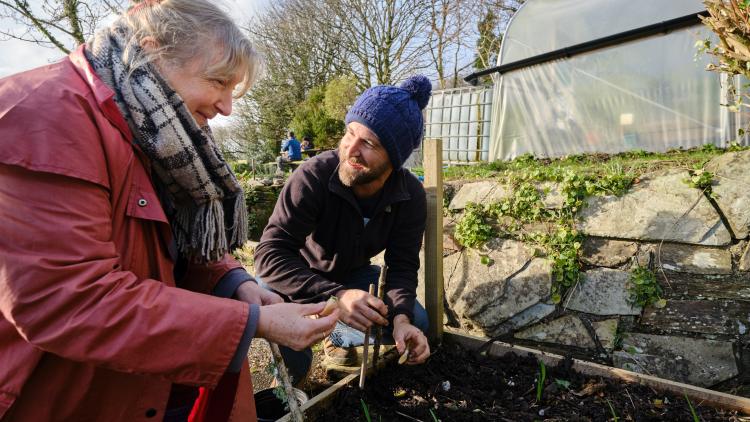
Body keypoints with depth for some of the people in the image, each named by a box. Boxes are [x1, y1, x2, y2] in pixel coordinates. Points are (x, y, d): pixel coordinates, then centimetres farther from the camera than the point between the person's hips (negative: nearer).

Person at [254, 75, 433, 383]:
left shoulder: (410, 195, -19)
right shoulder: (314, 175, -32)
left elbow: (402, 265, -15)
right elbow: (271, 254, -35)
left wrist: (401, 317, -35)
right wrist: (335, 296, -50)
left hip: (352, 275, 4)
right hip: (299, 276, -4)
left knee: (415, 323, -10)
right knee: (292, 368, -27)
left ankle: (339, 338, 15)